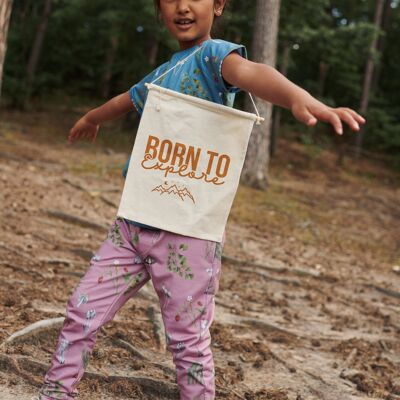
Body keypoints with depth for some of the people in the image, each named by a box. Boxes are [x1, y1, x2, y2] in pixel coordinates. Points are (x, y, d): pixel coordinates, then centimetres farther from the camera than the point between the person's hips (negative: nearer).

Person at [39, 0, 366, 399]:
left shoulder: (214, 54, -7)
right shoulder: (158, 76, 15)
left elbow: (248, 71, -31)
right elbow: (127, 100, 38)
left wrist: (300, 98, -53)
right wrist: (90, 119, 60)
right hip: (132, 223, 7)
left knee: (188, 340, -1)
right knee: (81, 311, 11)